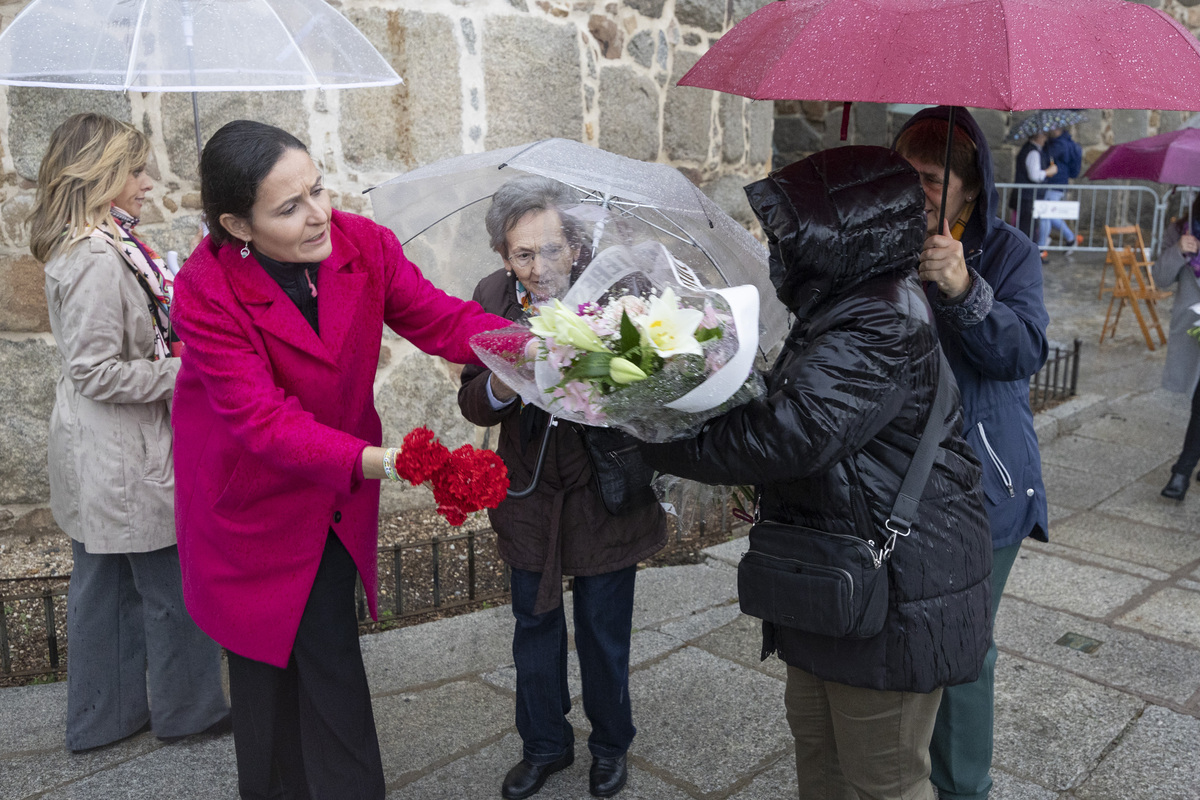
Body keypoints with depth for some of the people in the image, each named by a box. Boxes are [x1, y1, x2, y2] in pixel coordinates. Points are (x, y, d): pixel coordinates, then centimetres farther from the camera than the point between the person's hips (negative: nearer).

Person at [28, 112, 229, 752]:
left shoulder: (90, 249, 8)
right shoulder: (98, 260, -22)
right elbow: (97, 373, -23)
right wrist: (182, 374, -17)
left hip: (98, 458, 10)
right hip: (128, 458, -10)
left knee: (103, 584, 18)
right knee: (174, 584, 6)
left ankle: (102, 716, 33)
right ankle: (188, 709, 24)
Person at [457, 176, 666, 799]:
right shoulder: (493, 297, -6)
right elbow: (471, 402, -5)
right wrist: (499, 389, -27)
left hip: (605, 492, -3)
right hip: (530, 494, 3)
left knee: (604, 631, 16)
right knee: (534, 629, 20)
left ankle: (610, 743, 43)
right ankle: (545, 744, 44)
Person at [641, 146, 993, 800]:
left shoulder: (880, 329, -26)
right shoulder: (846, 311, 8)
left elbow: (791, 433, -35)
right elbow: (782, 405, 13)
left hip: (894, 597, -10)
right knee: (813, 731, 26)